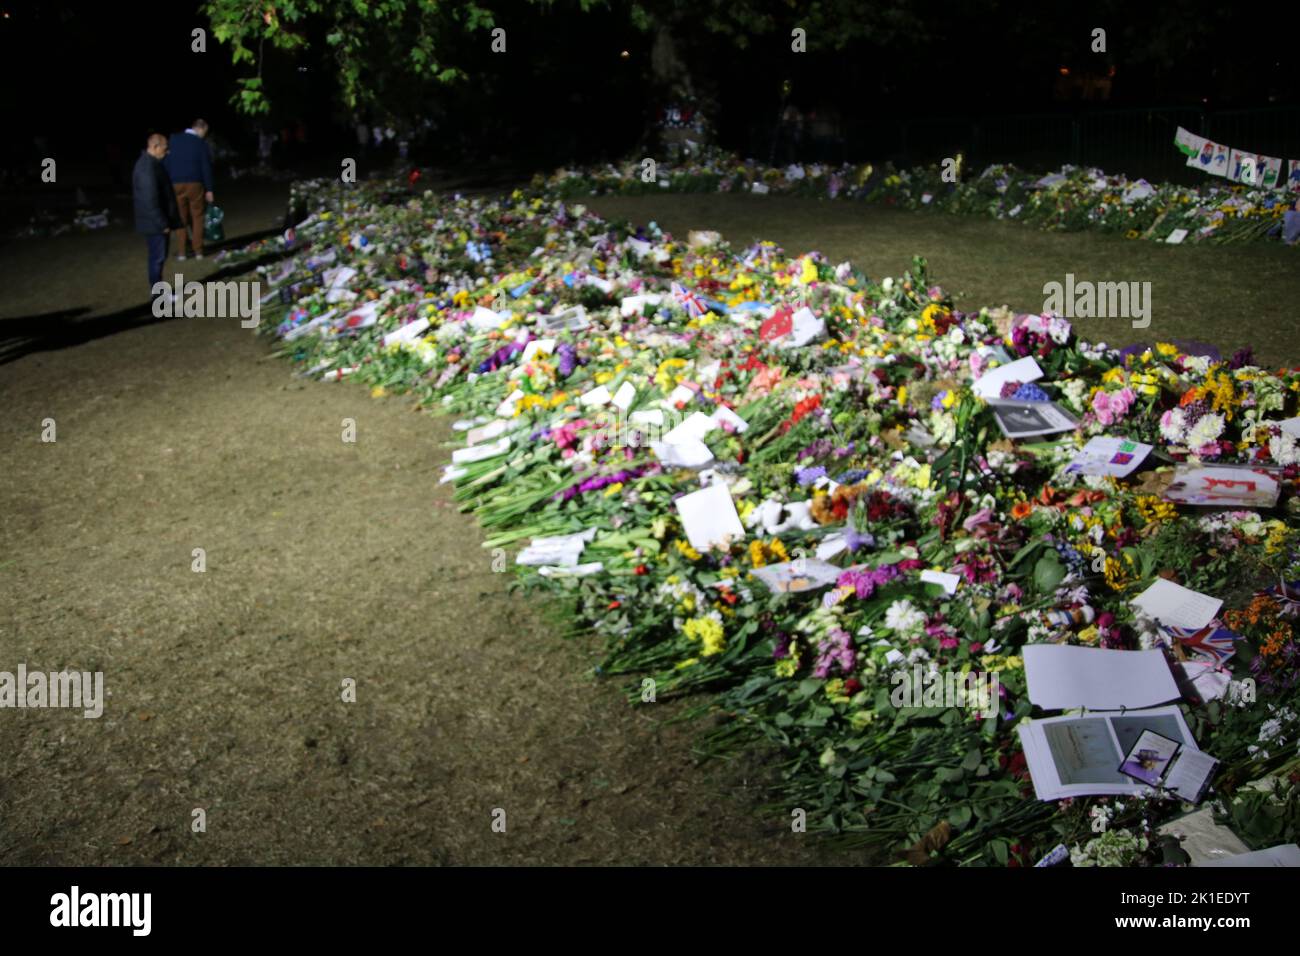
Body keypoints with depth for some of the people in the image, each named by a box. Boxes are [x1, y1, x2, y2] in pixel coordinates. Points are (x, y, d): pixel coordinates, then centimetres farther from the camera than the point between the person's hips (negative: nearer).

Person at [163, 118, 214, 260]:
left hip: (176, 184, 2)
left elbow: (166, 163, 1)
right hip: (195, 184, -2)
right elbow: (206, 168, -4)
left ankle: (181, 251, 7)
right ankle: (198, 250, 9)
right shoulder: (201, 144, -5)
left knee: (180, 218, 8)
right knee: (197, 217, 8)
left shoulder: (174, 139, 0)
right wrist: (209, 189, 2)